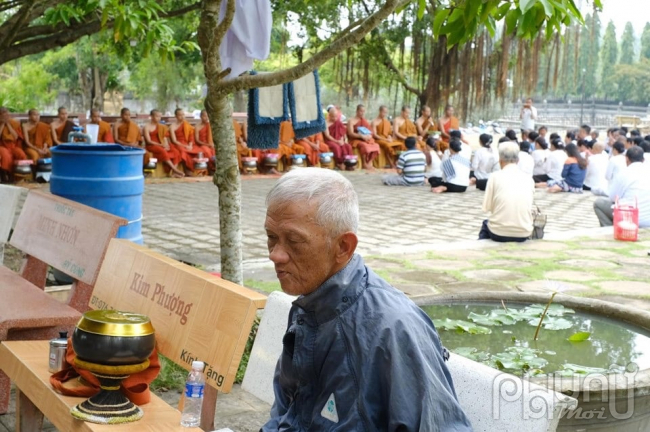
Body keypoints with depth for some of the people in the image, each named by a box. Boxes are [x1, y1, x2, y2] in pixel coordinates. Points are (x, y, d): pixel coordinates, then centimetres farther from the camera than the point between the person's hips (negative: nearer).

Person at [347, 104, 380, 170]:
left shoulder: (365, 121, 19)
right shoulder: (351, 121, 1)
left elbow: (370, 131, 18)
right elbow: (350, 133, -10)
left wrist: (369, 135, -7)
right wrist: (361, 136, -21)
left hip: (366, 139, 5)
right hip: (356, 140, -5)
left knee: (375, 145, -25)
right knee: (364, 145, -37)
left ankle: (370, 162, -25)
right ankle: (364, 164, -25)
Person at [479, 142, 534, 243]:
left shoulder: (496, 176, -5)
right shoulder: (528, 178, 3)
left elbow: (486, 207, -2)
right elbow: (529, 206, 8)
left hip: (499, 233, -2)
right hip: (523, 234, 2)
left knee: (485, 224, 33)